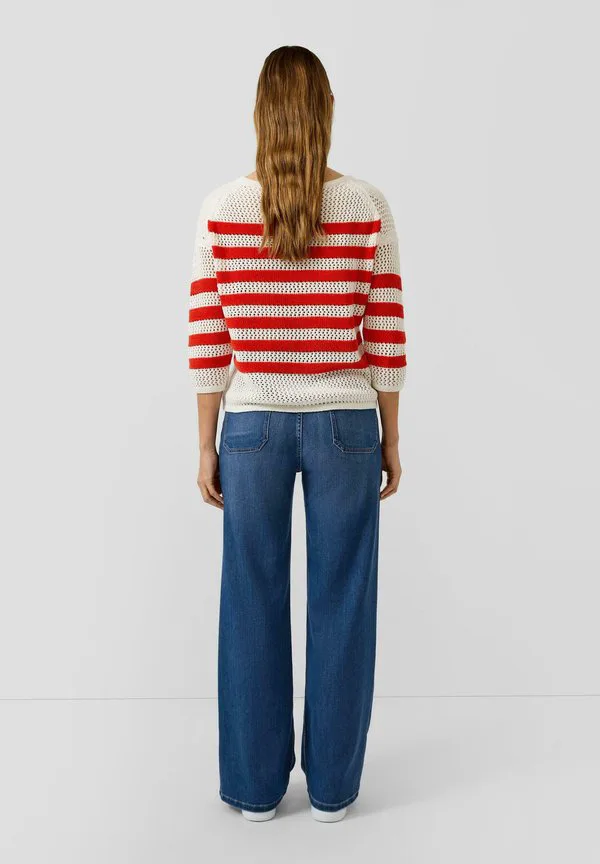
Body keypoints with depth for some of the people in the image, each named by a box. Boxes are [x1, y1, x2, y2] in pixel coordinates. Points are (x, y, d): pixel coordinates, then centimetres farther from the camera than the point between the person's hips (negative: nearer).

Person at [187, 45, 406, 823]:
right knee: (341, 607, 11)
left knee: (254, 608, 12)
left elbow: (209, 341, -4)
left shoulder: (220, 210, -5)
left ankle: (255, 785, 26)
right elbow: (385, 337, -4)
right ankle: (332, 784, 25)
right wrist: (391, 440, 6)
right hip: (344, 425, 0)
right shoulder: (369, 208, -6)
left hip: (253, 425, 1)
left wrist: (207, 446, 4)